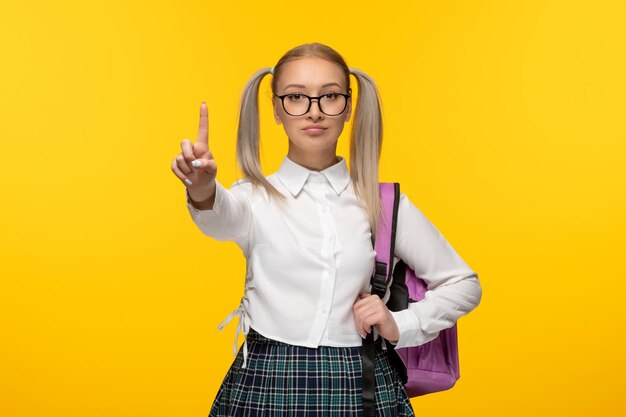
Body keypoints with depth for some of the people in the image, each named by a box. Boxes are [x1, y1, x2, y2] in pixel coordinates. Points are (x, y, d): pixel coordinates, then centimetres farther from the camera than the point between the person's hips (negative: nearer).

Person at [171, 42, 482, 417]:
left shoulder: (382, 201, 2)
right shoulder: (256, 196, -1)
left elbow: (464, 284, 9)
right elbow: (223, 217, -27)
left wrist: (401, 326, -5)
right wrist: (203, 192, -49)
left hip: (362, 386, 1)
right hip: (266, 385, -1)